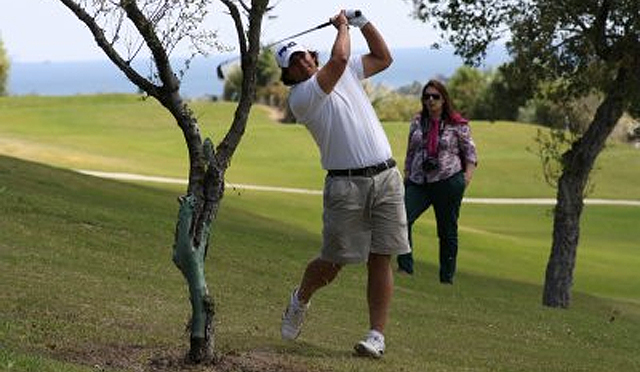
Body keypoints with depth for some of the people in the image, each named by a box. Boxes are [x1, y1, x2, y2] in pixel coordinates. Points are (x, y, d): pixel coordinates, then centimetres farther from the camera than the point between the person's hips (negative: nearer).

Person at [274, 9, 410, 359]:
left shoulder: (347, 73, 16)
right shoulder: (300, 97, -7)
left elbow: (383, 58, 24)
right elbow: (339, 59, -17)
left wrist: (362, 22, 14)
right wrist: (343, 27, 1)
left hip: (386, 177, 4)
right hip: (346, 184, -4)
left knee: (380, 258, -2)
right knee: (333, 261, 2)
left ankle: (376, 334, 1)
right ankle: (300, 300, 33)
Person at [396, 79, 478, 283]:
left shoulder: (457, 125, 1)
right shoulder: (417, 122, 11)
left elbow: (470, 153, 5)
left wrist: (468, 175, -9)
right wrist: (406, 175, 13)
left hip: (448, 182, -3)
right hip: (418, 182, 3)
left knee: (447, 231, 4)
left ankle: (447, 278, 13)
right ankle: (405, 266, -14)